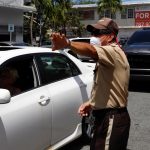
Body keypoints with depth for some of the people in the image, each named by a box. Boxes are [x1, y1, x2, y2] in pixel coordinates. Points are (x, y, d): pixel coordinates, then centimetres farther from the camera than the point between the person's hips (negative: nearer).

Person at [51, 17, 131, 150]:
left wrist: (67, 44, -55)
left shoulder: (113, 52, -15)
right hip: (107, 117, 10)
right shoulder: (108, 55, 18)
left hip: (112, 119, -10)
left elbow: (90, 50, -38)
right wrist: (91, 103, 11)